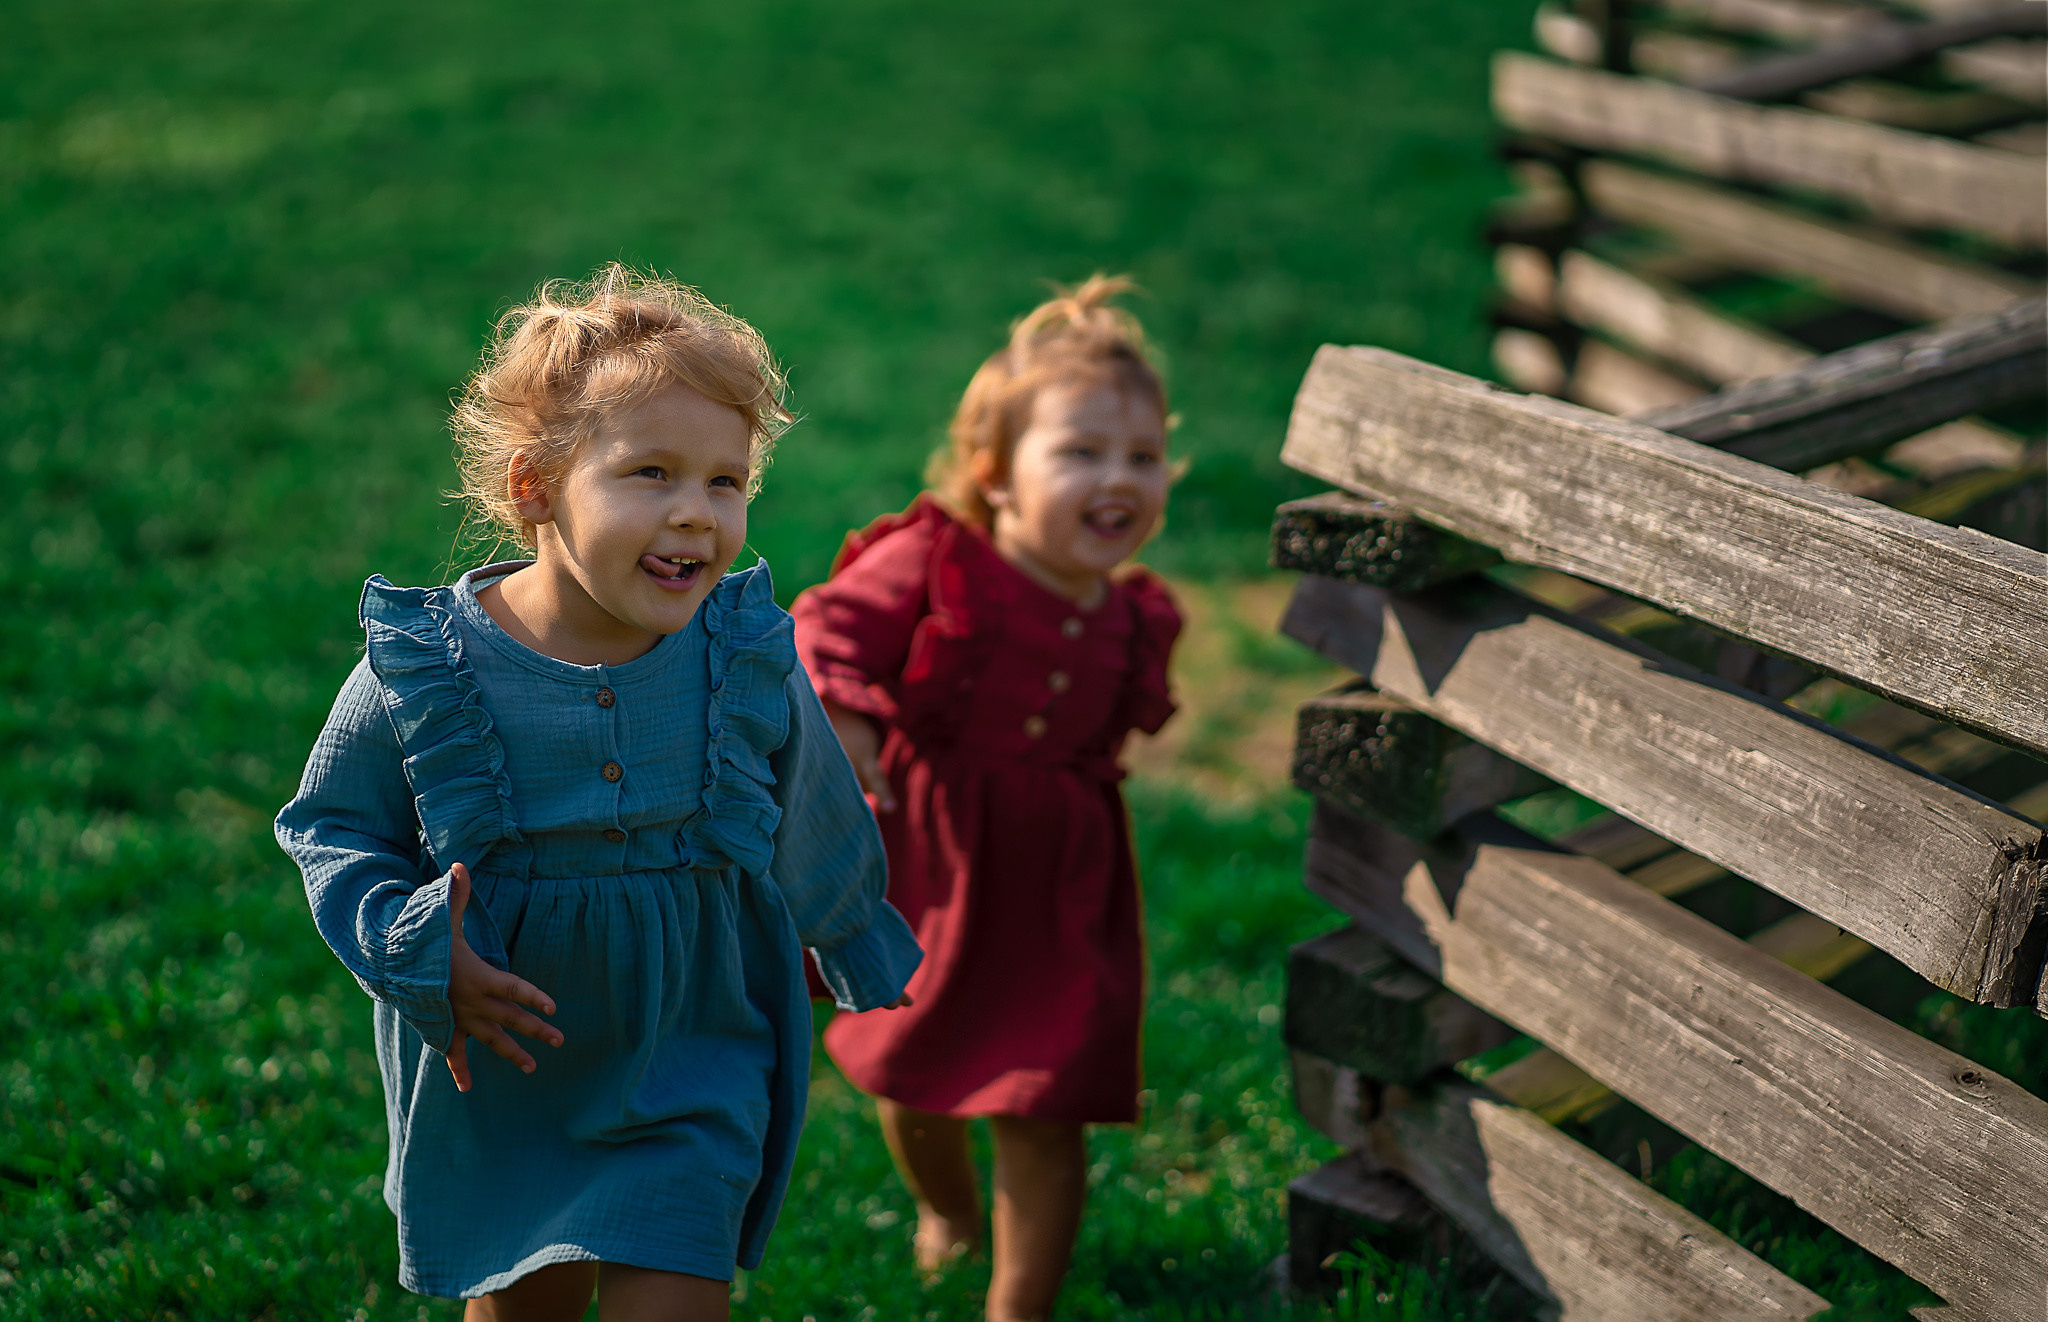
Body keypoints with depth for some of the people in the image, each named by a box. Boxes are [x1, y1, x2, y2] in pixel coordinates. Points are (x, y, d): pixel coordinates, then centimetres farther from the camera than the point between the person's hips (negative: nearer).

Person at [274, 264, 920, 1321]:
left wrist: (867, 964, 19)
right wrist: (414, 956, -18)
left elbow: (822, 841, 4)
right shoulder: (418, 673, -18)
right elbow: (328, 828, -3)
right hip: (495, 1073, 0)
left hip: (694, 1072, 0)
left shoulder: (752, 661, -13)